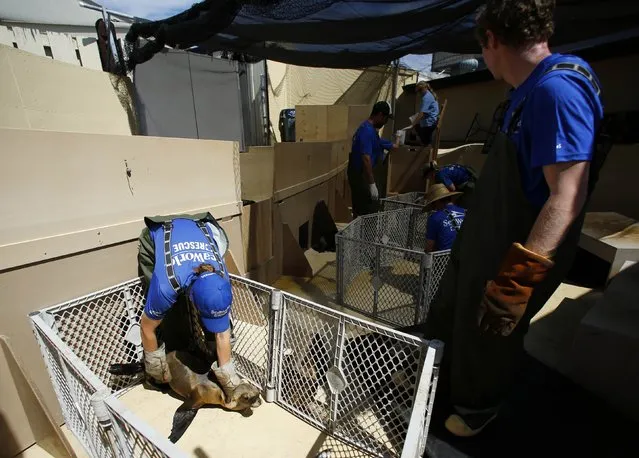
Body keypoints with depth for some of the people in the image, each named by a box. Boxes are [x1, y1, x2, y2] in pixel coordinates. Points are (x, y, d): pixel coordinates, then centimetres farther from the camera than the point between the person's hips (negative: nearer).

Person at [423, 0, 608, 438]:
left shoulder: (557, 89, -24)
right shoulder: (531, 90, 7)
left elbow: (567, 197, -30)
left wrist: (516, 280, -31)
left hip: (512, 257, -9)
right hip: (481, 243, 9)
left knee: (488, 336, 15)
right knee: (446, 316, 25)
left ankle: (478, 405, 46)